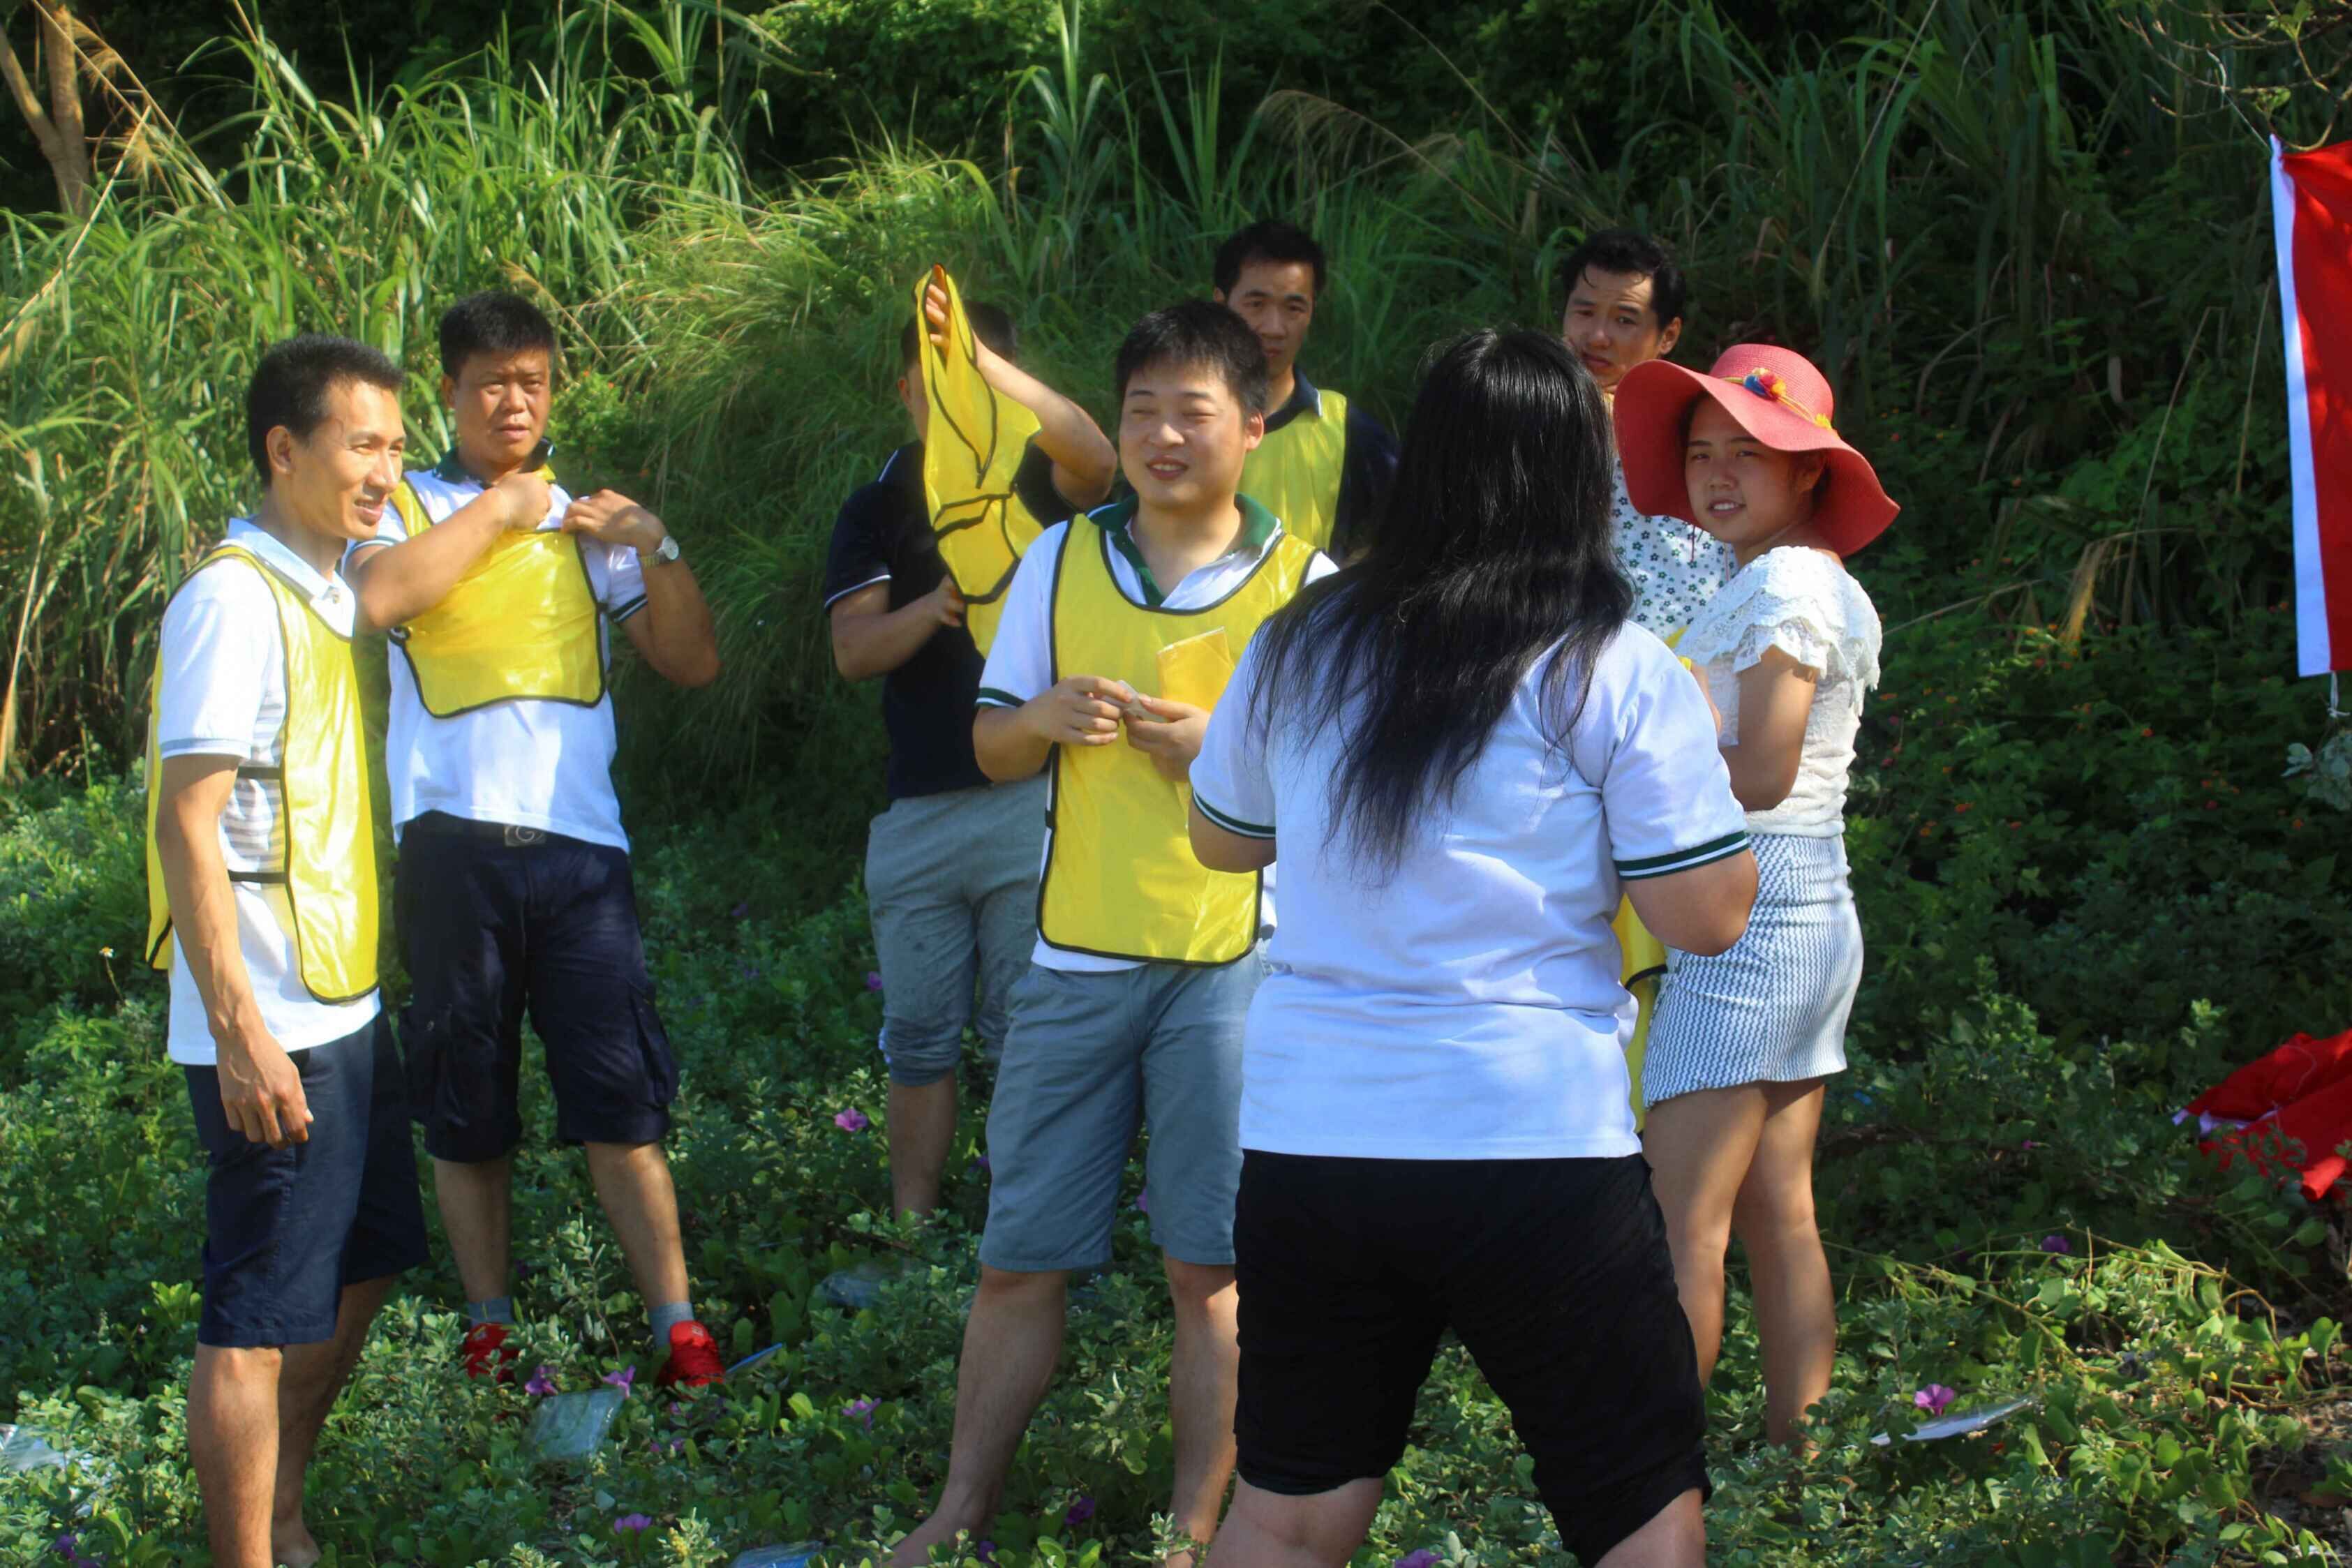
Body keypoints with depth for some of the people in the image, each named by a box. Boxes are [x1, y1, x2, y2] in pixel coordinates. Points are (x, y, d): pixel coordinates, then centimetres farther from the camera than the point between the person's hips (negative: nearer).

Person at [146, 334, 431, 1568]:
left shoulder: (329, 594, 13)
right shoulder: (234, 600, -16)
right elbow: (188, 825, -21)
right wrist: (239, 1031, -24)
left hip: (344, 1010, 10)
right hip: (270, 1031, -10)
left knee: (363, 1262, 19)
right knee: (256, 1320, -3)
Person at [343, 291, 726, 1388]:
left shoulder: (586, 522, 18)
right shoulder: (408, 506, 10)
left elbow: (692, 663, 12)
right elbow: (377, 596, -14)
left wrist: (655, 548, -2)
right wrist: (496, 509, -6)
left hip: (580, 845, 1)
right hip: (454, 842, -1)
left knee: (621, 1104, -5)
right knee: (465, 1111, 6)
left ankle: (679, 1330, -6)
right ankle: (490, 1329, 17)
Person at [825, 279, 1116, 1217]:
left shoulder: (1036, 481, 5)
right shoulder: (879, 508, 12)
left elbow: (1094, 458, -20)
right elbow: (853, 651, 0)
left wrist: (981, 359, -34)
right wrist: (937, 605, -21)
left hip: (1032, 798, -3)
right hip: (916, 812, 3)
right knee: (918, 1040, 7)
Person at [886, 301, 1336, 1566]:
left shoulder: (1304, 582, 0)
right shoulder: (1060, 560, 8)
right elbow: (990, 745, 14)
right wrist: (1043, 718, -9)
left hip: (1232, 959, -3)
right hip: (1074, 954, 3)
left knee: (1209, 1267, 0)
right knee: (1020, 1257, 7)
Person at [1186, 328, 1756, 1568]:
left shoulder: (1295, 651, 7)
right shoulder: (1616, 675, -6)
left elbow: (1220, 838, 23)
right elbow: (1707, 916, -7)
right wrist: (1710, 785, 11)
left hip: (1304, 1141, 4)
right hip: (1535, 1142, -4)